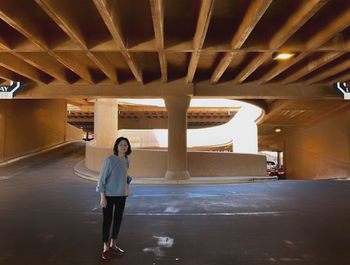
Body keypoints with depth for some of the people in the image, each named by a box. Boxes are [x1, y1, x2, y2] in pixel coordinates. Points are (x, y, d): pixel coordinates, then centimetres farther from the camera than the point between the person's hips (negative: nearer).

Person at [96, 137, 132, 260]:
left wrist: (126, 189, 12)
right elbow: (102, 178, -14)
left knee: (118, 219, 15)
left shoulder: (126, 160, 2)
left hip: (121, 195, 6)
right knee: (107, 220, 6)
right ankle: (105, 248, 23)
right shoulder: (110, 160, -16)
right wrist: (102, 197, -15)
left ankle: (113, 245, 33)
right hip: (109, 195, -6)